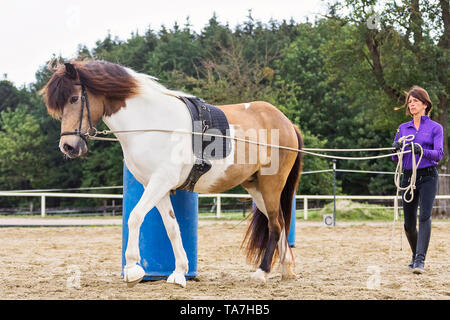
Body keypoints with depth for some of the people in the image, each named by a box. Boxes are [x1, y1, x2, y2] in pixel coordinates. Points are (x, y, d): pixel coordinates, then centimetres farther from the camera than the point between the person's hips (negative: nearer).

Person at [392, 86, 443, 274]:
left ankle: (420, 260, -22)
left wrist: (422, 151, -29)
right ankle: (415, 256, 28)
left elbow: (439, 154, -11)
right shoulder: (403, 128, 12)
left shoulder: (435, 128, 1)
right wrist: (397, 148, -13)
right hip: (408, 177, 4)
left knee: (425, 216, -19)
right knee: (409, 223, 5)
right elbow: (395, 158, 10)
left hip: (428, 177, -4)